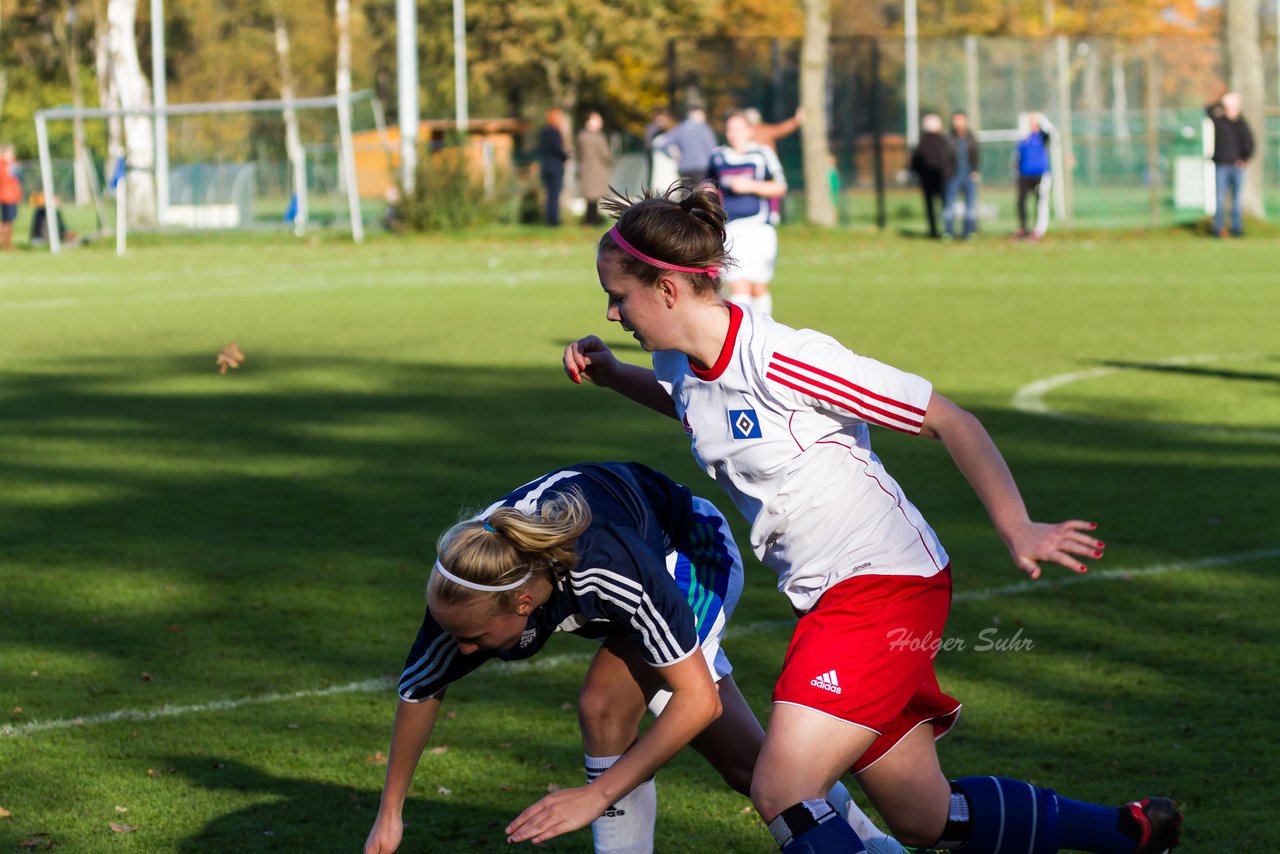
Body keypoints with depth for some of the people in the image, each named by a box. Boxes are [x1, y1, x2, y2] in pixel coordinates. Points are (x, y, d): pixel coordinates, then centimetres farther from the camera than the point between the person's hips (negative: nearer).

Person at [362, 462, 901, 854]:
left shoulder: (609, 567, -46)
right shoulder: (463, 590, -31)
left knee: (605, 705, -28)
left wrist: (597, 795, -40)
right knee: (742, 762, 13)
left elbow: (698, 699, -39)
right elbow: (419, 690, -11)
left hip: (696, 554, -6)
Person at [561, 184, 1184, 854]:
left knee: (780, 792, -18)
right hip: (828, 597, 9)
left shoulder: (781, 359, -23)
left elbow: (947, 419, -17)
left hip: (886, 581, -8)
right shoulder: (681, 363, 1)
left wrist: (1016, 528, -22)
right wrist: (609, 374, 11)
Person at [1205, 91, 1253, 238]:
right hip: (1221, 165, -2)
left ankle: (1237, 228, 8)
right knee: (1220, 198, -5)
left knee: (1237, 199, 4)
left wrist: (1245, 159, -3)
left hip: (1237, 166, 2)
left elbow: (1249, 143, 10)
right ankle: (1218, 228, -4)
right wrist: (1223, 101, -16)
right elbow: (1209, 110, -10)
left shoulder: (1242, 125, 8)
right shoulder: (1219, 121, 2)